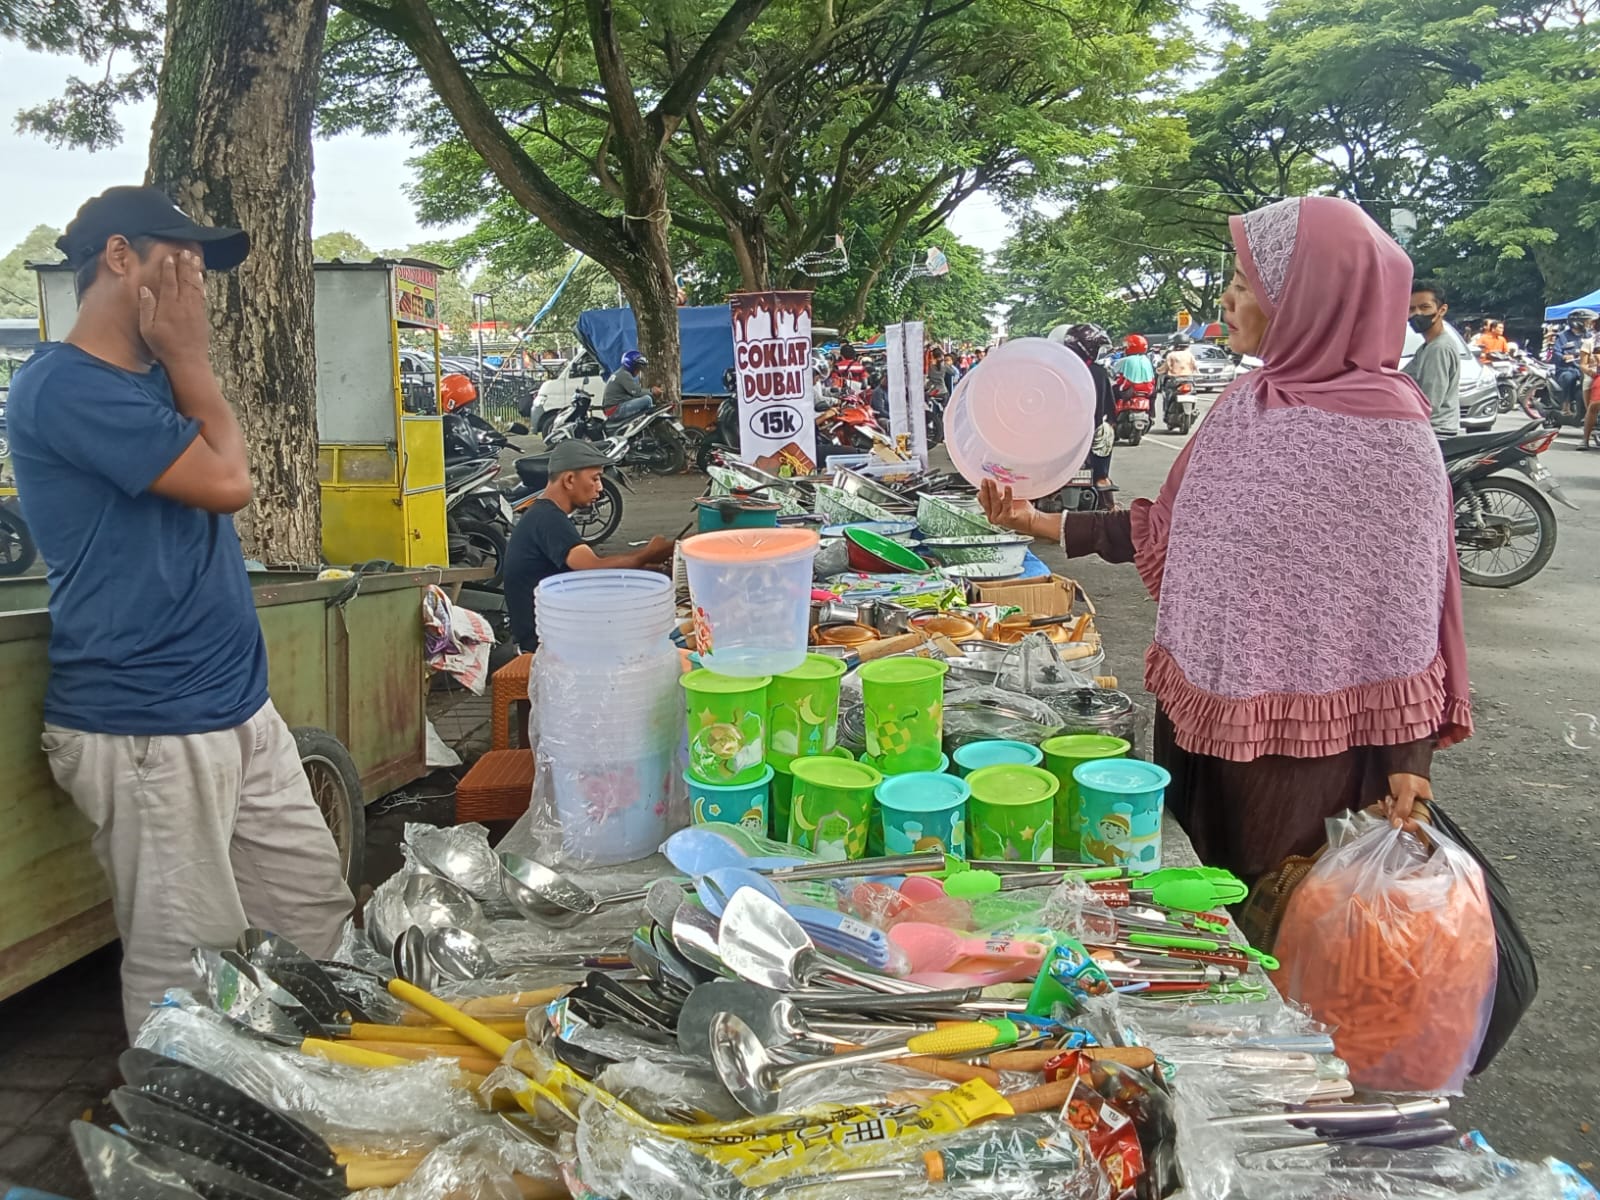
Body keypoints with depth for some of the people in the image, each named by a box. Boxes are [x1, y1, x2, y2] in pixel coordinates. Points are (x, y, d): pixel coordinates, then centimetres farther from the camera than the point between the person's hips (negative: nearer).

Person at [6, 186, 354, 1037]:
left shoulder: (155, 381, 16)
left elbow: (221, 479, 10)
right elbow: (227, 481, -15)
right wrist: (190, 358, -6)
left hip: (241, 711, 9)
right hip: (149, 734, -9)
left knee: (318, 914, 12)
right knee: (188, 972, 0)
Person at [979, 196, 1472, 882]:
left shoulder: (1384, 428, -15)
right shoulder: (1244, 407, 4)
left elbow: (1408, 596, -13)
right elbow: (1170, 529, 10)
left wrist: (1404, 756, -12)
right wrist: (1042, 524, 5)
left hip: (1300, 724, -6)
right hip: (1203, 699, 6)